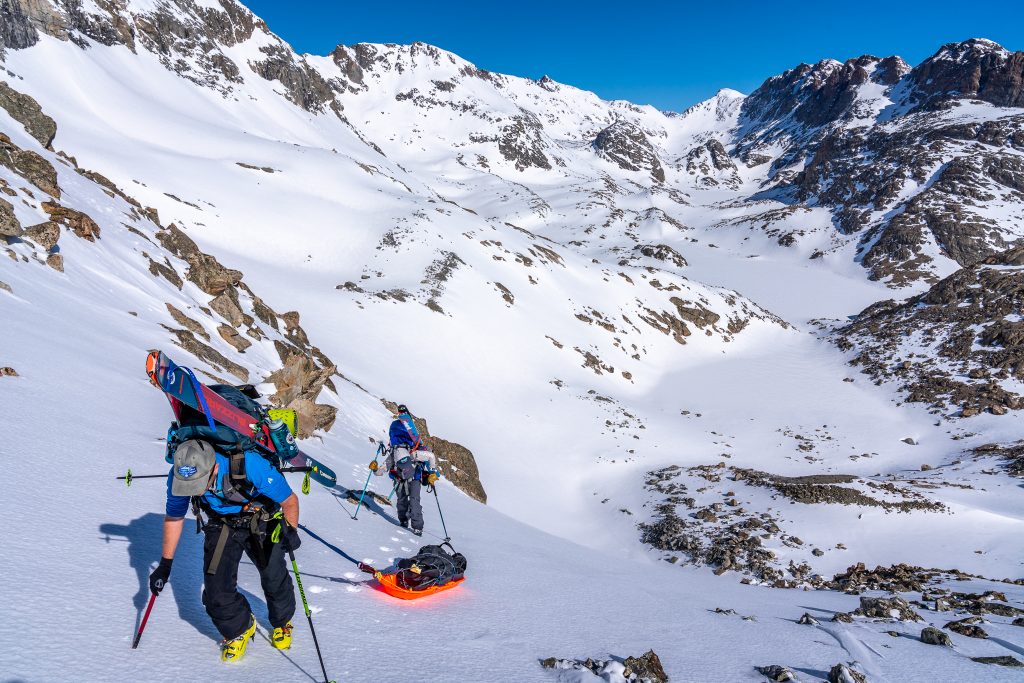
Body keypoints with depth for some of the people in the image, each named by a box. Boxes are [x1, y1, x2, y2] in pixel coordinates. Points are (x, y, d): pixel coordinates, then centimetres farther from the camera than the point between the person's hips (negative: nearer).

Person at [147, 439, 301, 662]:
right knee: (216, 590, -7)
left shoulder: (250, 466, -42)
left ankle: (282, 622, 39)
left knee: (274, 579, 5)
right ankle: (238, 629, 25)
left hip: (262, 522, -3)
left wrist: (290, 530, -45)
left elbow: (290, 500, -28)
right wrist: (165, 565, -2)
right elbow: (173, 518, -7)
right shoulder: (178, 476, -28)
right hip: (221, 525, 3)